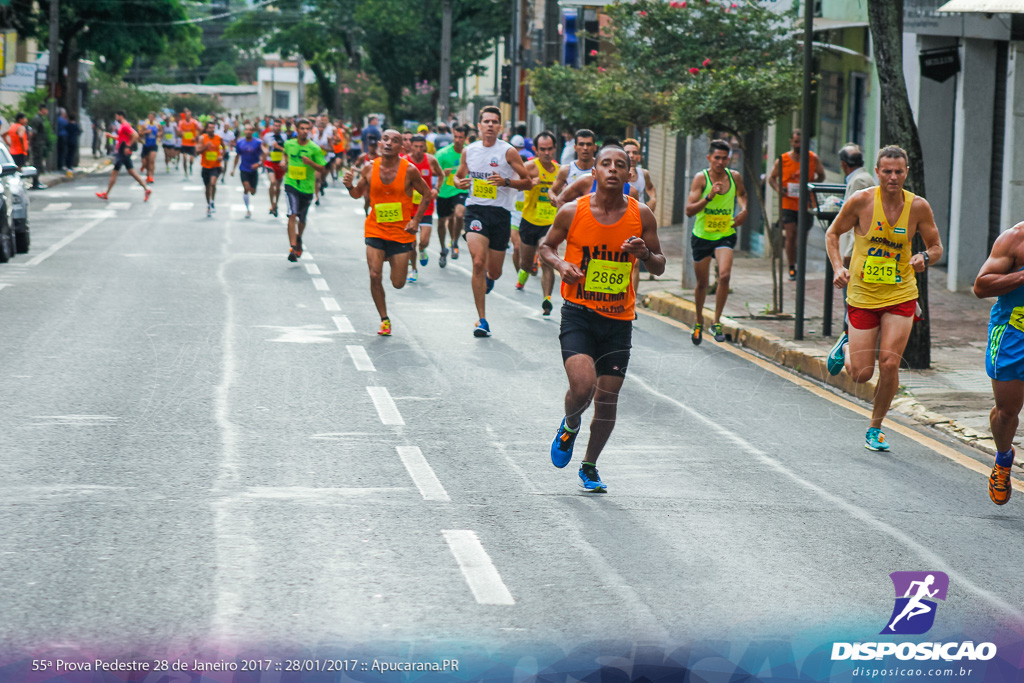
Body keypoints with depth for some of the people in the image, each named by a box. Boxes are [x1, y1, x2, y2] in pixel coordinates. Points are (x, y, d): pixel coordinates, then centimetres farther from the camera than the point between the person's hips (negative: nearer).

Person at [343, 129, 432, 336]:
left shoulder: (409, 170, -11)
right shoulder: (369, 168, -4)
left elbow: (427, 194, 2)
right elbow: (358, 194, 11)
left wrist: (416, 220, -7)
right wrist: (349, 186, -12)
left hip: (401, 231, -1)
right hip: (375, 229, 1)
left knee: (398, 283, 4)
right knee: (375, 276, -11)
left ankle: (392, 258, 40)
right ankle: (384, 320, 7)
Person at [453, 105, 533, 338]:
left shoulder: (508, 151, -4)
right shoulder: (469, 151, 5)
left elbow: (528, 182, -1)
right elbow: (459, 176, 20)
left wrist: (506, 182, -19)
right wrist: (460, 183, -4)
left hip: (500, 213, 0)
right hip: (475, 210, 0)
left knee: (494, 272, 8)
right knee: (478, 262, -19)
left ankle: (488, 278, 51)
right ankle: (482, 320, -14)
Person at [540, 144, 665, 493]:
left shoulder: (641, 216, -1)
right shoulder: (572, 212, -6)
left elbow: (660, 267, 8)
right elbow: (546, 246, 11)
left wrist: (645, 254, -14)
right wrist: (561, 265, -10)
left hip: (619, 319, 2)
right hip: (578, 312, -2)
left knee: (608, 398, 5)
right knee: (583, 386, -21)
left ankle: (590, 467, 27)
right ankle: (570, 425, 16)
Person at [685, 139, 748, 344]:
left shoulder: (735, 177, -2)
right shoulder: (701, 178, -11)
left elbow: (742, 193, 22)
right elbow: (689, 210, -17)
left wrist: (743, 210, 2)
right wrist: (709, 197, -30)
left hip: (725, 235, 1)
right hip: (702, 235, -1)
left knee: (724, 275, -23)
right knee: (702, 283, 11)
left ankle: (716, 322, -9)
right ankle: (699, 321, 35)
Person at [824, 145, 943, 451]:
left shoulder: (918, 207, -5)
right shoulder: (861, 201, -10)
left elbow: (936, 247, 6)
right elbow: (832, 234, 4)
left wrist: (924, 257, -17)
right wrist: (838, 268, -11)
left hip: (901, 296, 1)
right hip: (862, 296, -1)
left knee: (889, 365, -10)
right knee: (861, 374, -1)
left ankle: (875, 428, 12)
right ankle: (846, 349, 37)